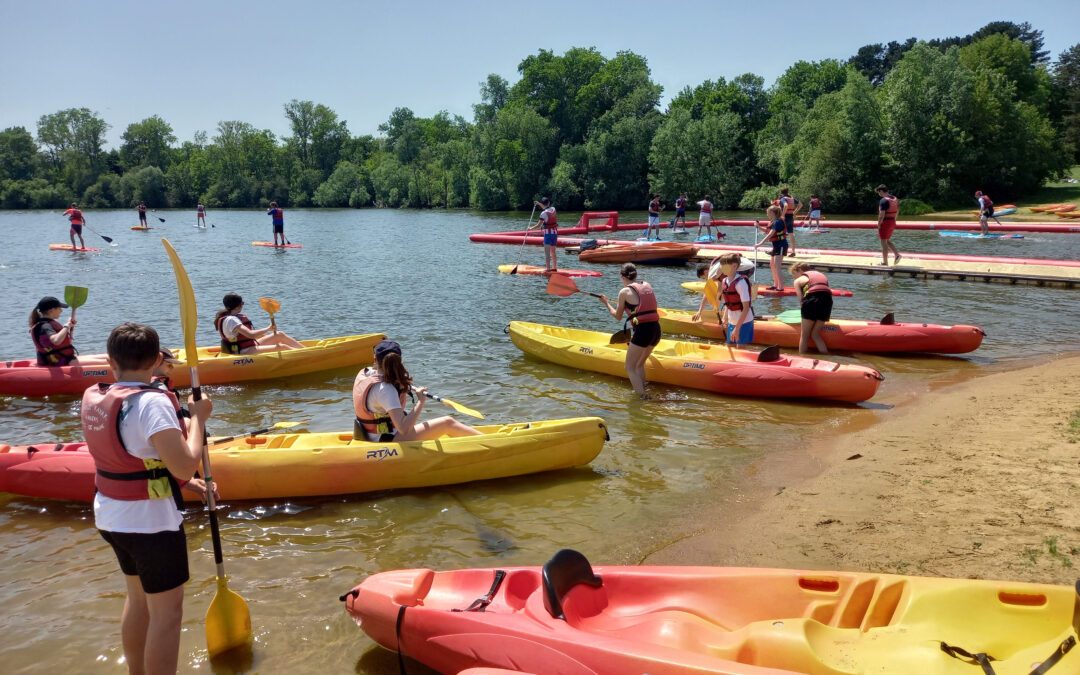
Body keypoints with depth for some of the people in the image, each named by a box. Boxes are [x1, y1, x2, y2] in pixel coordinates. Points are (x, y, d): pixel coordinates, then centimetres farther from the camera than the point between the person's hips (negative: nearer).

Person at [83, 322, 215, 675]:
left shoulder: (93, 398, 2)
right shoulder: (151, 402, -25)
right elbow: (184, 464, -30)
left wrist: (183, 482, 9)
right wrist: (198, 417, -17)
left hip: (111, 516, 9)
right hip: (151, 522, -9)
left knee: (138, 597, 25)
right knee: (166, 610, 3)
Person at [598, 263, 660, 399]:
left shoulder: (625, 292, -3)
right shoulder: (647, 285, 13)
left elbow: (617, 316, 9)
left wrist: (607, 303, 23)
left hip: (642, 331, -7)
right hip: (656, 330, 7)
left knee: (630, 368, 5)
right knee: (640, 365, 25)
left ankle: (643, 398, -4)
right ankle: (642, 392, 31)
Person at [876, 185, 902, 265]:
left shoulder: (883, 200, -17)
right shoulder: (895, 199, 10)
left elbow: (881, 215, -21)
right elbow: (897, 211, 15)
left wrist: (878, 226, -16)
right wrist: (894, 220, 21)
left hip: (885, 222, -8)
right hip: (892, 222, 8)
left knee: (884, 242, 0)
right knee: (887, 240, 22)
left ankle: (885, 262, 3)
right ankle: (897, 254, 6)